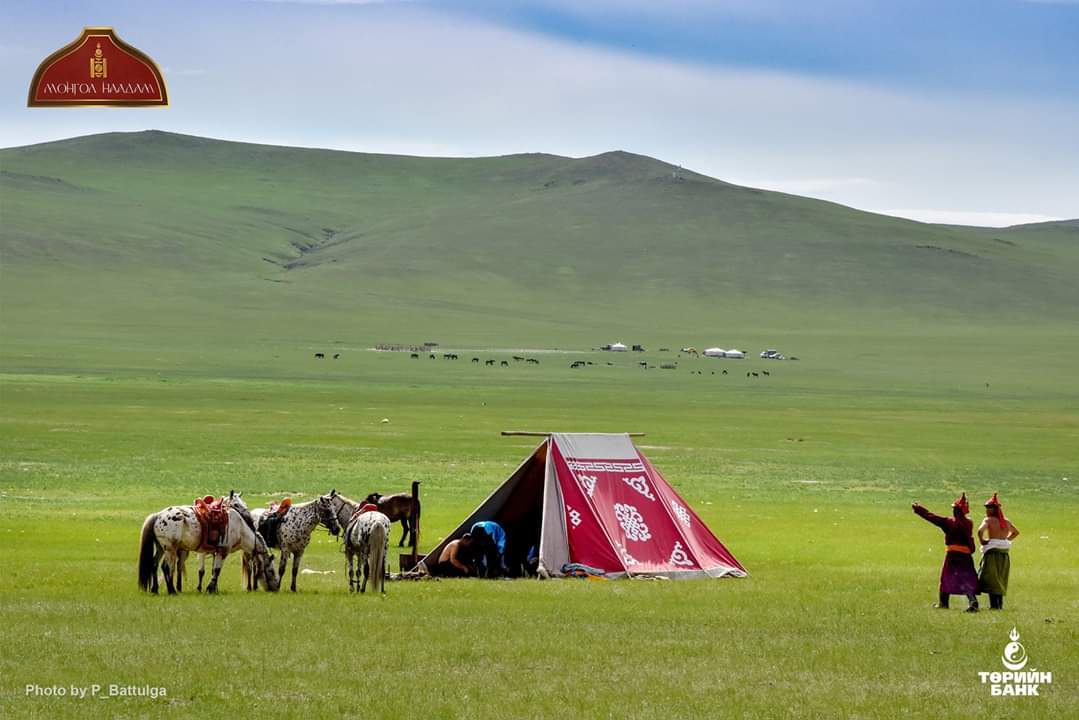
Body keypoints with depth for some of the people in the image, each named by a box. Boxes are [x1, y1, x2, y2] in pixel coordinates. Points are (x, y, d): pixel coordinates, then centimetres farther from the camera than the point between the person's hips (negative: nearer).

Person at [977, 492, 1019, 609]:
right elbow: (1016, 532, 27)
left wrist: (982, 541, -9)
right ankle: (1000, 604, 11)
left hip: (992, 552, -6)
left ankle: (994, 605, -10)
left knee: (991, 580, -3)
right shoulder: (1005, 521, 12)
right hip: (1004, 554, 6)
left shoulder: (989, 520, -7)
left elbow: (980, 530, -25)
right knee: (1000, 581, 14)